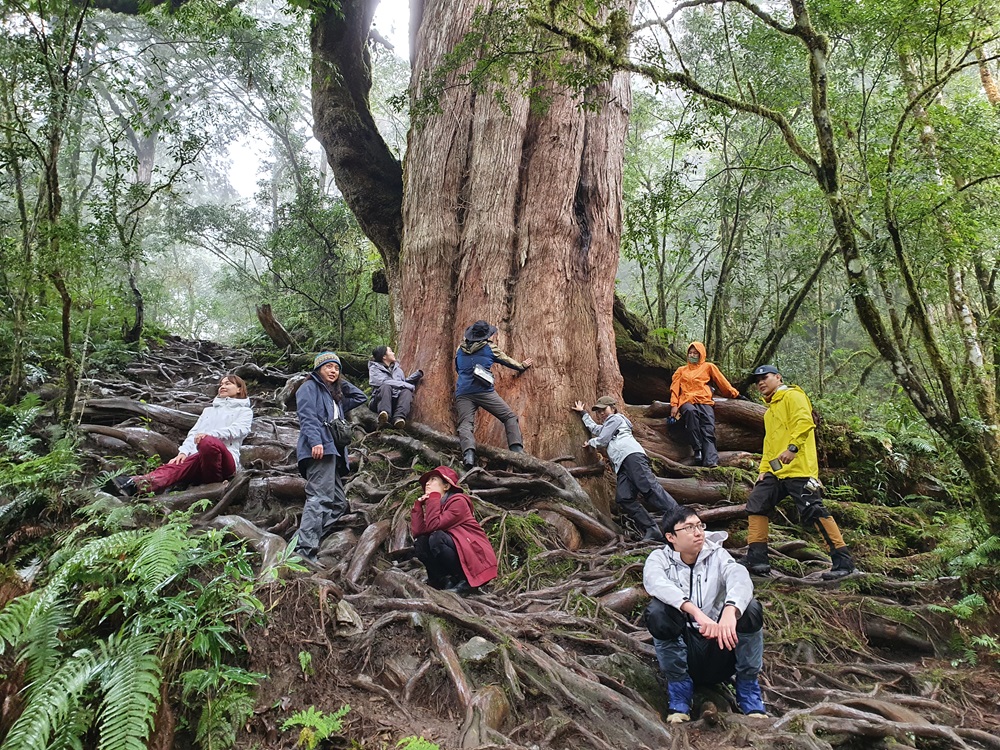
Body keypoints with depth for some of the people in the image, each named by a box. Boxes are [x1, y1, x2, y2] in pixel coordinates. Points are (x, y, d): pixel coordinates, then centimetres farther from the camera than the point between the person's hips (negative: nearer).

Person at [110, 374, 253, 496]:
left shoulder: (244, 411, 20)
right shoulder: (209, 410, 36)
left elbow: (238, 430, -3)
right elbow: (194, 432, 20)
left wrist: (210, 434, -22)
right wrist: (183, 451, -3)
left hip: (226, 460, -4)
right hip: (199, 458, 4)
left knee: (208, 442, -38)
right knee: (176, 466, -30)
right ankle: (138, 484, -56)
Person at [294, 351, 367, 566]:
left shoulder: (336, 396, 32)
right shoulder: (309, 387, 8)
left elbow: (361, 397, 37)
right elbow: (307, 416, -8)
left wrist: (341, 382, 29)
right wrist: (315, 441, -23)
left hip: (333, 452, 10)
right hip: (320, 450, -9)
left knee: (339, 503, 4)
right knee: (320, 497, -22)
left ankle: (307, 542, -1)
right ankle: (305, 549, -29)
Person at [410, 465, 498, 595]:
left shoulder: (458, 501, -12)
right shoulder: (435, 505, 12)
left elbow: (432, 526, -25)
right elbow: (417, 532, -4)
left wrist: (434, 495, -17)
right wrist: (419, 504, -5)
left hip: (477, 559, -7)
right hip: (459, 555, 7)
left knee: (436, 539, -26)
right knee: (420, 542, -8)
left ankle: (466, 582, -15)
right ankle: (446, 581, -7)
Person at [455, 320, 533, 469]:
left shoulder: (460, 349, 18)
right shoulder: (489, 347, 9)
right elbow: (507, 361, 24)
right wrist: (522, 366, 43)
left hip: (463, 393, 3)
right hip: (484, 391, -3)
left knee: (465, 424, -9)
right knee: (510, 417, 4)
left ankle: (468, 454, -38)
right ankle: (517, 451, -14)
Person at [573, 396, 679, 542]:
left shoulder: (616, 418, 16)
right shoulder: (606, 426, 41)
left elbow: (602, 440, 9)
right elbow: (594, 428, 58)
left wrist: (590, 442, 27)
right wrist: (583, 413, 61)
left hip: (632, 455, -8)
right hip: (622, 464, 8)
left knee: (649, 487, -26)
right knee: (624, 499, -15)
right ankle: (652, 532, -24)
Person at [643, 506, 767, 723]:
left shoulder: (716, 555, 2)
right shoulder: (659, 558, -2)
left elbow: (740, 578, -20)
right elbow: (655, 583, -26)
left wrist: (730, 610, -43)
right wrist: (696, 612, -42)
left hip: (720, 648, 2)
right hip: (682, 651, -1)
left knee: (751, 608, -23)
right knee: (657, 611, -29)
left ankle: (748, 690, -2)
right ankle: (679, 689, -8)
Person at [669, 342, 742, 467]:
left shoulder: (708, 367, 23)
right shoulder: (681, 370, 27)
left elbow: (722, 381, 22)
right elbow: (675, 389, 18)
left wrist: (734, 393, 15)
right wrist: (674, 405, 3)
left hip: (705, 402, 0)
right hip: (687, 402, 0)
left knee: (709, 431, -24)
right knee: (691, 411, -38)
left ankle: (711, 461, -41)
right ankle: (697, 449, -36)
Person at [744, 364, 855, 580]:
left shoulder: (792, 396, -1)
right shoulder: (770, 410, 28)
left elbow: (804, 421, -17)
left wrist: (793, 447, -30)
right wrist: (764, 469, 17)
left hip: (798, 469, -9)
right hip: (775, 472, 10)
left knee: (813, 511, -11)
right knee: (756, 503, 4)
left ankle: (843, 560, -3)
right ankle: (756, 558, 6)